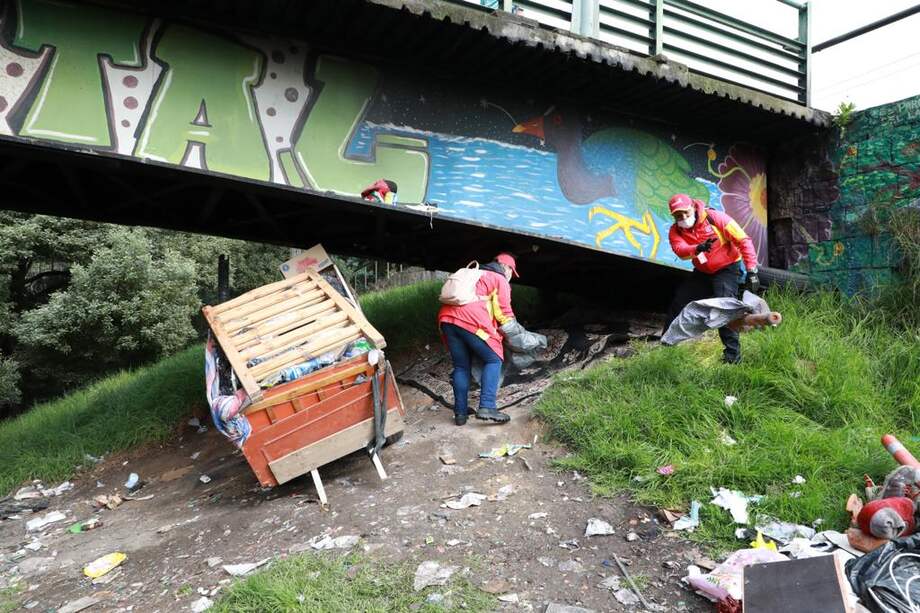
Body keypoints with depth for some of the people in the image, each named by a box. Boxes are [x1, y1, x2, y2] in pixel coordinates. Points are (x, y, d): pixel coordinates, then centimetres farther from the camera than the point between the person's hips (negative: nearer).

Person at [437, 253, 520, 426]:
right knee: (493, 360, 5)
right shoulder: (500, 280, 13)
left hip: (446, 318, 7)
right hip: (471, 321, -7)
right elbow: (504, 314, 8)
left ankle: (460, 412, 15)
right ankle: (487, 407, -6)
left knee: (461, 366, 15)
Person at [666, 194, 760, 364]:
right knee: (678, 303, 5)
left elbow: (743, 240, -22)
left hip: (726, 269, -5)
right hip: (702, 272, 6)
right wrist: (698, 249, -53)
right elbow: (680, 250, -31)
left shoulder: (715, 218, -22)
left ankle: (733, 353, -14)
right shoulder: (675, 231, -9)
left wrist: (751, 270, -26)